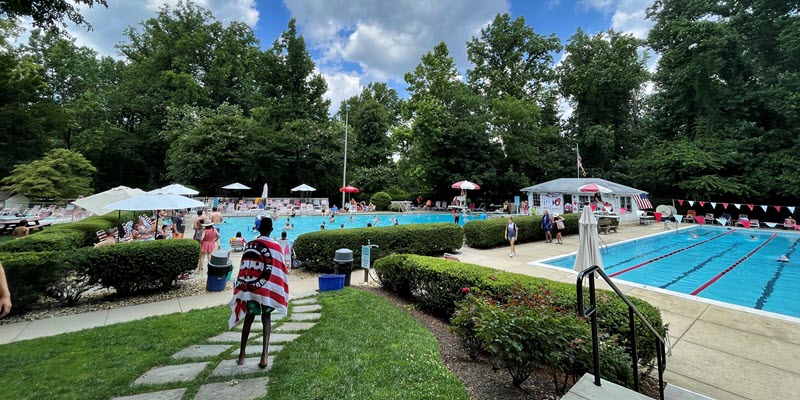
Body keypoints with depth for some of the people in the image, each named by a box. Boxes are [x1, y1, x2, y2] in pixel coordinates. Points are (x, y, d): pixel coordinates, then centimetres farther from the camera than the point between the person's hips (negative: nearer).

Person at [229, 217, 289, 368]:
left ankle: (242, 355, 26)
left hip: (251, 288, 2)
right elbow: (281, 270, -4)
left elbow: (244, 268, 3)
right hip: (267, 288, -2)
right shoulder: (276, 246, -9)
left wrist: (242, 287, 11)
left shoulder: (249, 245, -1)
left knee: (248, 319, 16)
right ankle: (264, 356, 1)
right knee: (266, 319, 8)